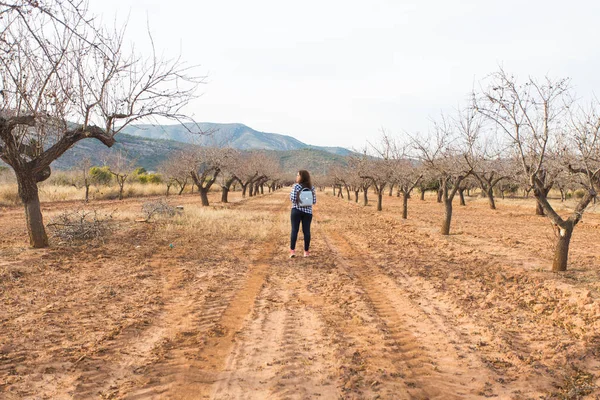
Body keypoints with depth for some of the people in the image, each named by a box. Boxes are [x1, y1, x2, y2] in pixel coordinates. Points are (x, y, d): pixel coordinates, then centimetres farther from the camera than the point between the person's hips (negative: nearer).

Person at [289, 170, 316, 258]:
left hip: (296, 210, -2)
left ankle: (292, 250, -4)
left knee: (294, 230, 1)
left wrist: (290, 193, 7)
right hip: (308, 211, 3)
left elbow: (293, 198, -12)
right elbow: (314, 201, 2)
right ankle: (306, 251, 9)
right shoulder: (311, 187, 3)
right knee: (306, 231, 5)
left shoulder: (296, 186, -8)